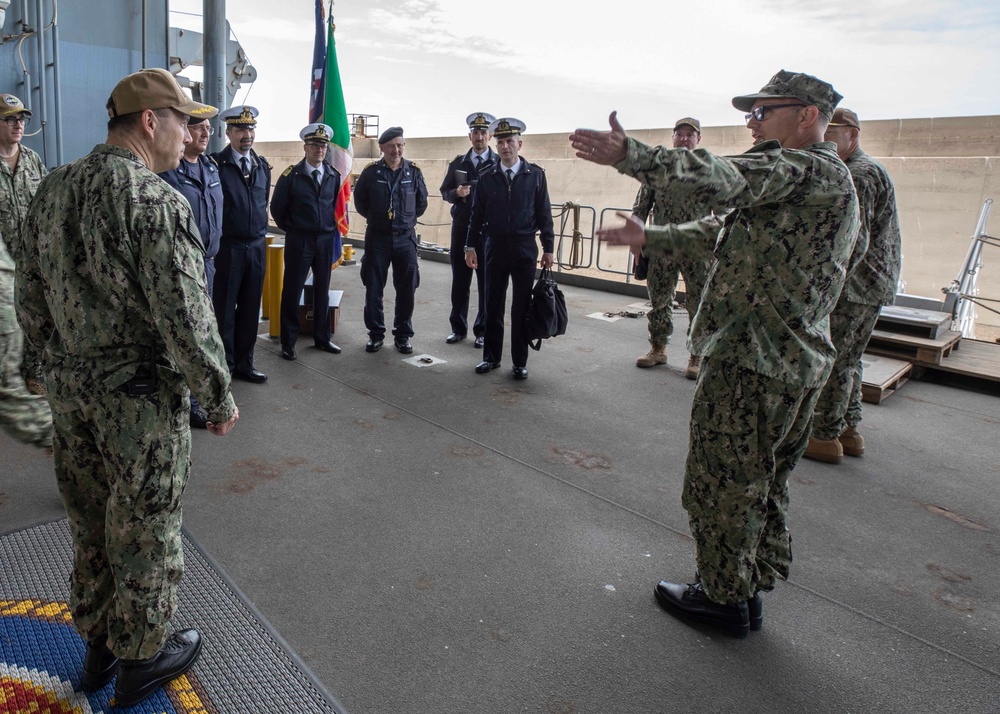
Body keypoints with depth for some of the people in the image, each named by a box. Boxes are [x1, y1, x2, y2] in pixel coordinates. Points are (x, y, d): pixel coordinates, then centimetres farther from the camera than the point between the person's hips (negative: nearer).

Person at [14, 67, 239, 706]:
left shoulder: (53, 190, 4)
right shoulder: (157, 202, -20)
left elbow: (30, 298, 11)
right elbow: (186, 318, -23)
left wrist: (62, 359, 22)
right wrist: (220, 397, -12)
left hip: (69, 388, 8)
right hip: (141, 396, -7)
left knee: (92, 522, 21)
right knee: (145, 530, 10)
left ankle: (98, 646, 40)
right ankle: (141, 659, 30)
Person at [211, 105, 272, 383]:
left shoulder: (263, 165, 9)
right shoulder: (217, 164, -9)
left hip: (257, 247, 5)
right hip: (227, 248, -5)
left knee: (250, 308, 11)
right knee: (224, 310, 4)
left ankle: (244, 362, 23)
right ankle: (224, 365, 16)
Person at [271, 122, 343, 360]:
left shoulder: (333, 176, 4)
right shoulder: (291, 175, -7)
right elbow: (277, 208, 0)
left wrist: (331, 227, 10)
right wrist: (290, 229, 5)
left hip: (326, 241, 4)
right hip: (299, 241, -4)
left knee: (322, 290, 11)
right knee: (292, 291, 2)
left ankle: (322, 338, 23)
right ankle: (288, 342, 11)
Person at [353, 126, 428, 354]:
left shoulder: (414, 172, 0)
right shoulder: (371, 172, -3)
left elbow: (421, 202, 13)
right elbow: (359, 200, 11)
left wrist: (408, 219, 12)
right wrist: (375, 218, 12)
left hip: (405, 238, 1)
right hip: (377, 238, 0)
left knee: (406, 289, 4)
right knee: (373, 288, 4)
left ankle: (403, 335, 16)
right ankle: (376, 333, 17)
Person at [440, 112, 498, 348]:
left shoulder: (500, 163, -2)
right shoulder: (458, 163, 9)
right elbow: (445, 191, 9)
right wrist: (457, 193, -11)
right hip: (461, 228, 3)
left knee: (486, 282, 3)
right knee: (460, 280, 9)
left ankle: (483, 331, 14)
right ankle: (458, 328, 21)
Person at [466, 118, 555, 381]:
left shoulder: (535, 175, 0)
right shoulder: (487, 178, 3)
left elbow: (544, 213, 1)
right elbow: (477, 214, 7)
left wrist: (548, 248, -1)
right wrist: (471, 246, 3)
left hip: (524, 250, -1)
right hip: (495, 250, 2)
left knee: (521, 308, 4)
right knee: (493, 307, 8)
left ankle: (520, 362, 15)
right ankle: (491, 357, 21)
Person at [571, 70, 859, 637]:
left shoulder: (809, 169, -14)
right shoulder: (823, 183, 19)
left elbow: (722, 180, -32)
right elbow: (723, 229, 23)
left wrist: (629, 154, -32)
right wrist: (649, 238, 23)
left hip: (754, 365, -10)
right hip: (798, 363, 11)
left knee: (721, 484, 5)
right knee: (763, 484, 20)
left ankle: (725, 598, 22)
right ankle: (750, 592, 35)